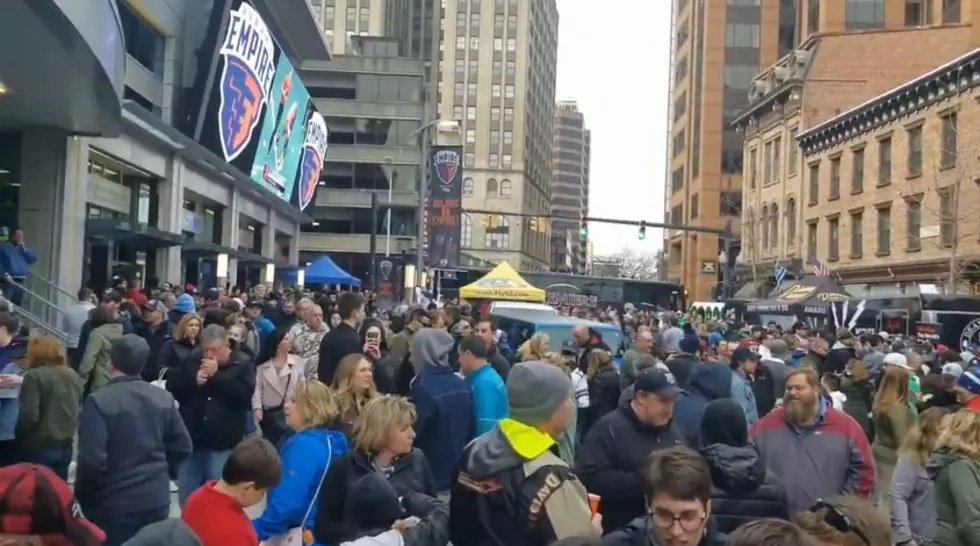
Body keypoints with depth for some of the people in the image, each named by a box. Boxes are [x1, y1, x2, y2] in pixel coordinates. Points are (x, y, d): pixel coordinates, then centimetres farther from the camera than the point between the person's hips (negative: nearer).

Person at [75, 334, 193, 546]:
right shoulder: (164, 398, 1)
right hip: (157, 499, 5)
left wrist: (83, 496, -3)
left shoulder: (99, 401, -15)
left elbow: (92, 459, -20)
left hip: (114, 503, -4)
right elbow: (182, 446, 5)